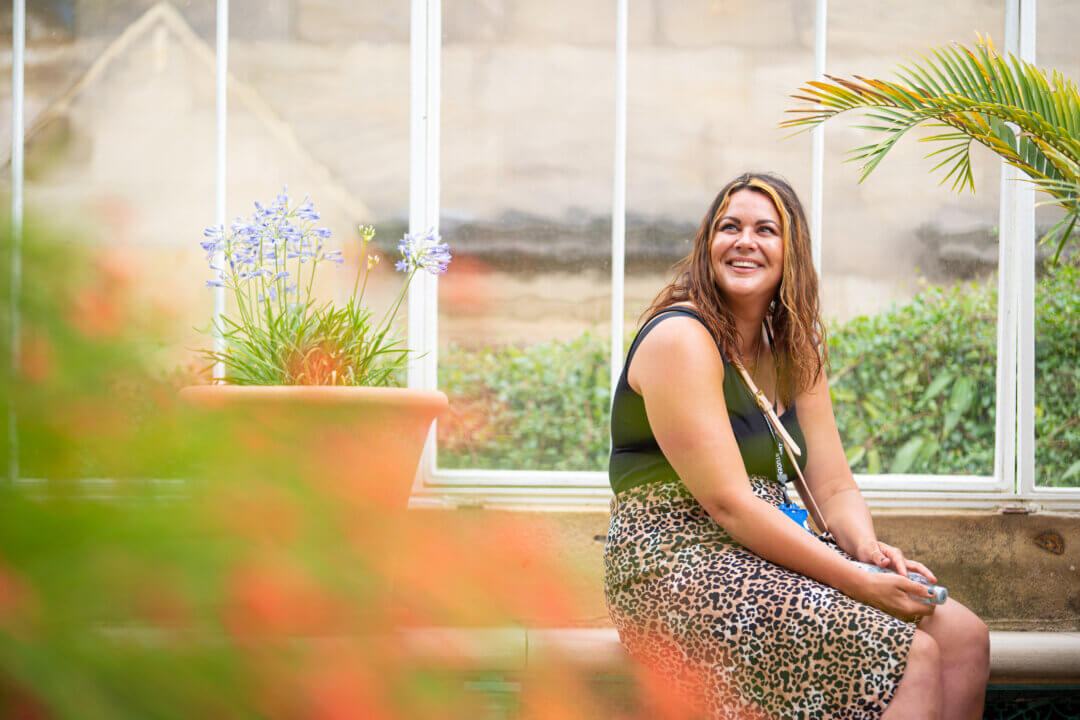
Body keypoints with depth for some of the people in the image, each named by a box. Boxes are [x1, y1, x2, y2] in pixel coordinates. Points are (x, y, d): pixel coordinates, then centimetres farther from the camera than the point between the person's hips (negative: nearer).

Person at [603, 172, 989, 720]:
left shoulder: (795, 354, 13)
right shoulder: (680, 339, -13)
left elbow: (834, 488, 10)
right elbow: (727, 503, -19)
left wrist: (866, 547, -14)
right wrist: (858, 582, -22)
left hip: (766, 555, 8)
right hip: (679, 567, -8)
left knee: (963, 636, -5)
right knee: (911, 654, -21)